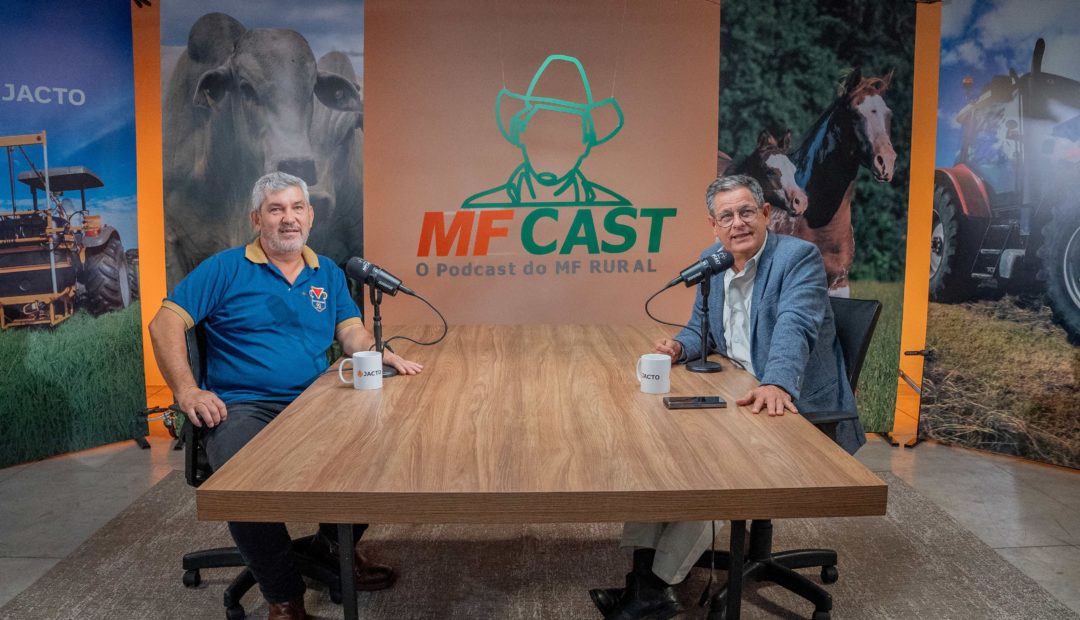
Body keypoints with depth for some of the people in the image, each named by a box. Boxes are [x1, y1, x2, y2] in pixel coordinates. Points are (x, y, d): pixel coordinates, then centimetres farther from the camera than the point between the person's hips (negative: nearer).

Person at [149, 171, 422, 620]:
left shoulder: (328, 273, 16)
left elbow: (352, 331, 12)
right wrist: (187, 392, -13)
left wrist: (383, 356, -10)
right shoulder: (225, 269, 2)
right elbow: (165, 323, -2)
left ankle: (334, 545, 10)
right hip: (243, 409, -4)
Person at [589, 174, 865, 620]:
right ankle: (643, 573, -9)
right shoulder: (712, 259, 8)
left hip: (794, 407, -7)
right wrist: (680, 347, -9)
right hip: (736, 396, 8)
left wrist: (776, 385, -49)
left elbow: (794, 328, -30)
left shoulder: (799, 257, -13)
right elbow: (701, 329, 16)